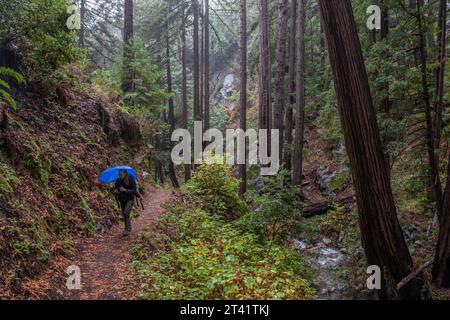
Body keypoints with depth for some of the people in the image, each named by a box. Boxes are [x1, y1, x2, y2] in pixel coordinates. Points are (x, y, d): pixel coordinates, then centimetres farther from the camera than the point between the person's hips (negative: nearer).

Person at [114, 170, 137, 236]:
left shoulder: (131, 180, -19)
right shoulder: (118, 181, -8)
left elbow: (134, 191, -21)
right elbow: (115, 189, 1)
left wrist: (125, 190, -33)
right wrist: (116, 191, -24)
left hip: (130, 199, -5)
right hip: (122, 200, 5)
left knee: (126, 213, -19)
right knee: (124, 214, 10)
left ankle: (128, 230, -14)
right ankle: (127, 228, 25)